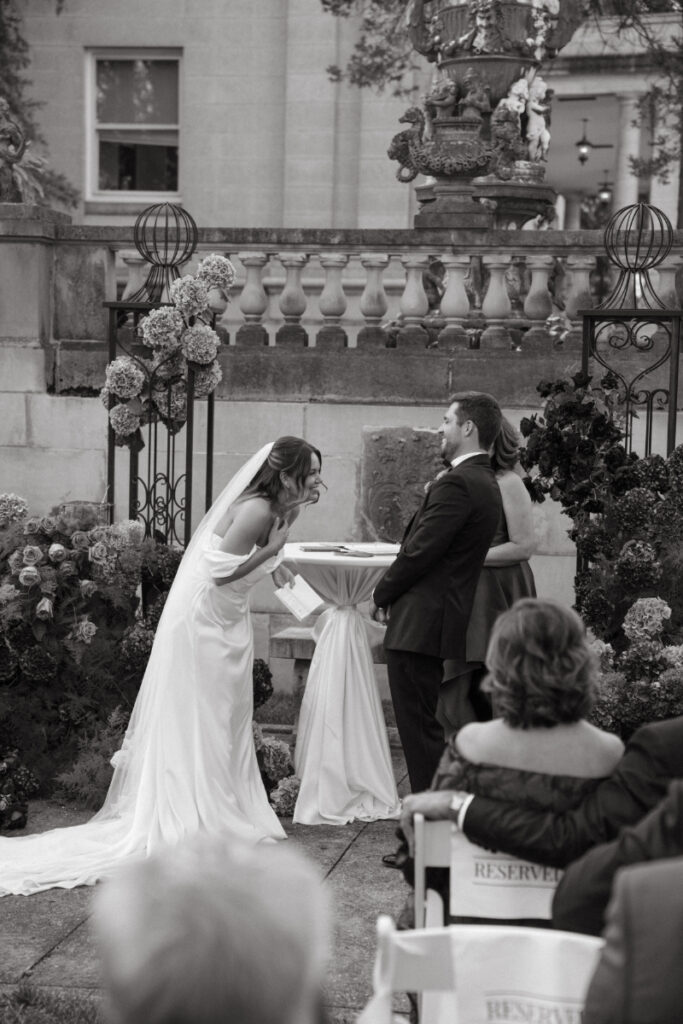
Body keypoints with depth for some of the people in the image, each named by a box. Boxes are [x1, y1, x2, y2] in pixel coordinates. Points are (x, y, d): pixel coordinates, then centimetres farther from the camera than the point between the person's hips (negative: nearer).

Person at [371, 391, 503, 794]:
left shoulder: (458, 483, -18)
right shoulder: (484, 482, 14)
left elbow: (420, 551, -20)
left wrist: (382, 594, -5)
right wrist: (391, 593, 10)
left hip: (420, 625, -10)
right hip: (438, 619, 10)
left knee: (420, 728, -4)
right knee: (425, 727, 17)